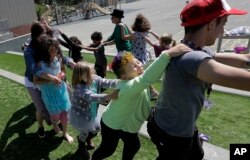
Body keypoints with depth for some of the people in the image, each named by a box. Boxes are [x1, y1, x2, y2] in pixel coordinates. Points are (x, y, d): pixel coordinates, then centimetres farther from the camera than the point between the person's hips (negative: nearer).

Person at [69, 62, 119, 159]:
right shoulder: (79, 87, -34)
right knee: (85, 132, 13)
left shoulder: (95, 79, -16)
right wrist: (107, 96, -64)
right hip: (80, 114, -6)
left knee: (97, 129, 20)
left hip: (92, 113, 6)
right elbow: (91, 97, -50)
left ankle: (88, 139, 55)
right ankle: (81, 148, 48)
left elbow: (107, 83, -26)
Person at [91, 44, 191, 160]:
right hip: (113, 125, -7)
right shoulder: (128, 85, -45)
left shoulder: (135, 78, -17)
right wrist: (168, 54, -72)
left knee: (133, 146, 20)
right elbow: (147, 79, -64)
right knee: (108, 150, 17)